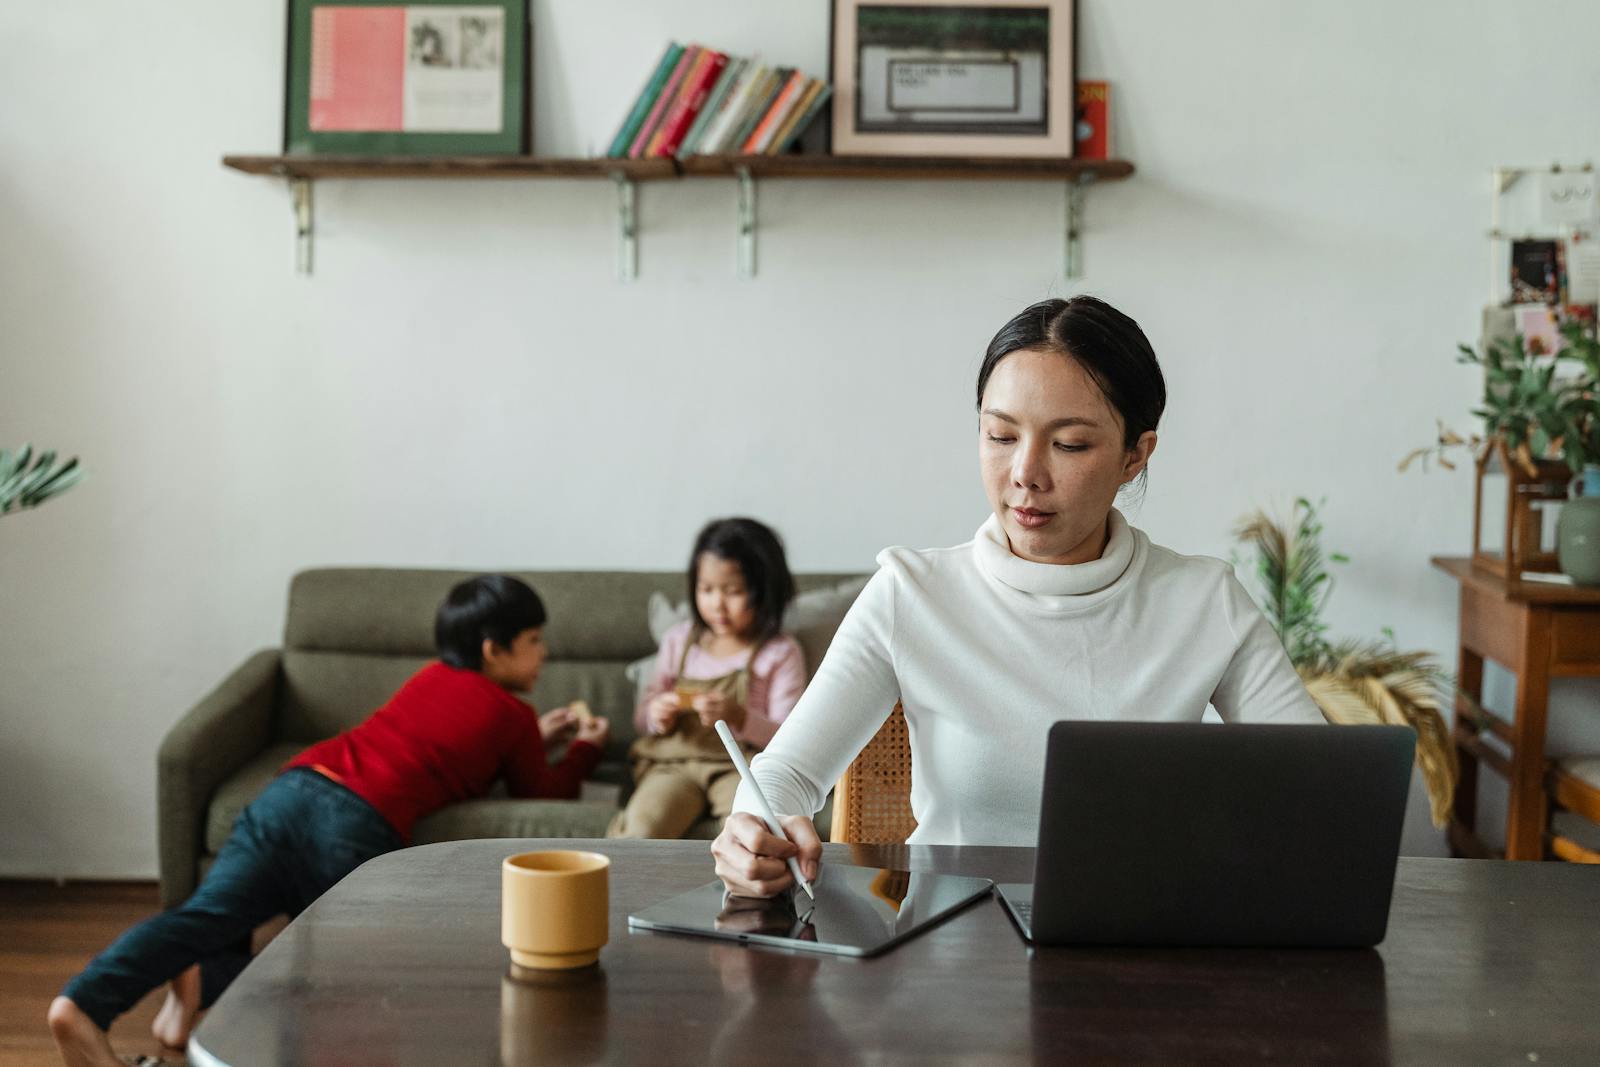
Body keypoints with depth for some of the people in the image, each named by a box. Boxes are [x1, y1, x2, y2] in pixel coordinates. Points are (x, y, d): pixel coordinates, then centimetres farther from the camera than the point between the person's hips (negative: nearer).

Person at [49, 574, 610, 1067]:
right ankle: (207, 980, -14)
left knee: (205, 915, -8)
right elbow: (545, 791, 24)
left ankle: (83, 1002, -29)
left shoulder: (433, 676, 31)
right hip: (357, 822, -6)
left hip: (293, 787, 6)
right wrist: (585, 749, 41)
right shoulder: (512, 715, 12)